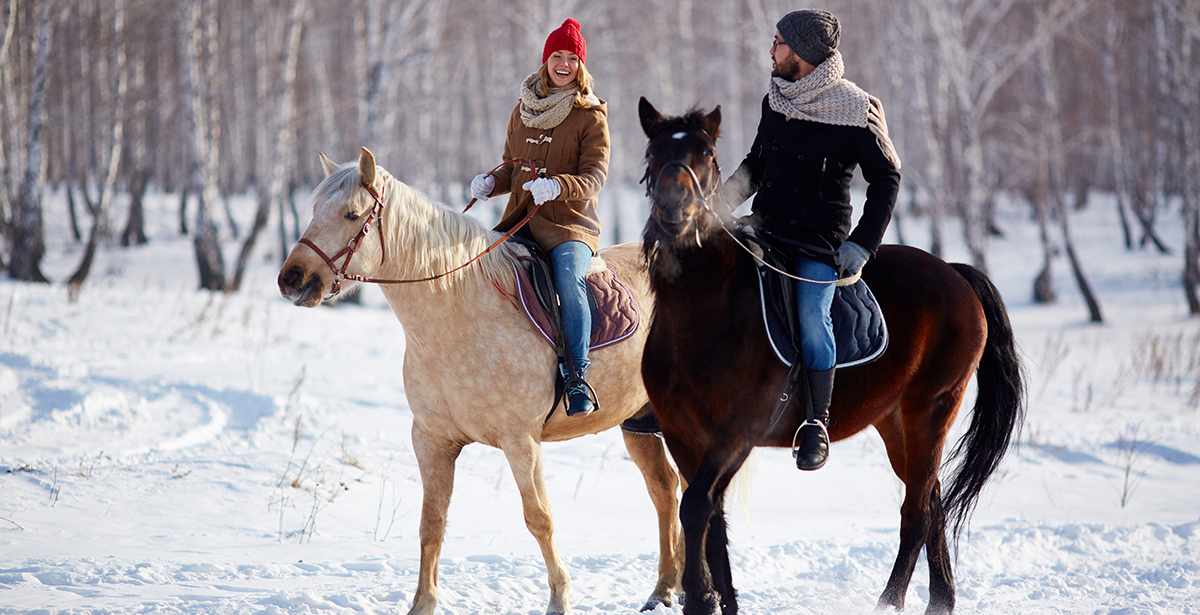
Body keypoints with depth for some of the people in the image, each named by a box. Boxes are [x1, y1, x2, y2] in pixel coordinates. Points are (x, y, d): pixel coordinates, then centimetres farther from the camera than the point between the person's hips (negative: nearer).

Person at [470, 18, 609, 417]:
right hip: (519, 221, 5)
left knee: (569, 279, -33)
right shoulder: (523, 111, 14)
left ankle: (577, 377, -30)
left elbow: (594, 177, -8)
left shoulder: (590, 117, -1)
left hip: (571, 223, -5)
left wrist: (556, 186, -27)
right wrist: (491, 183, 2)